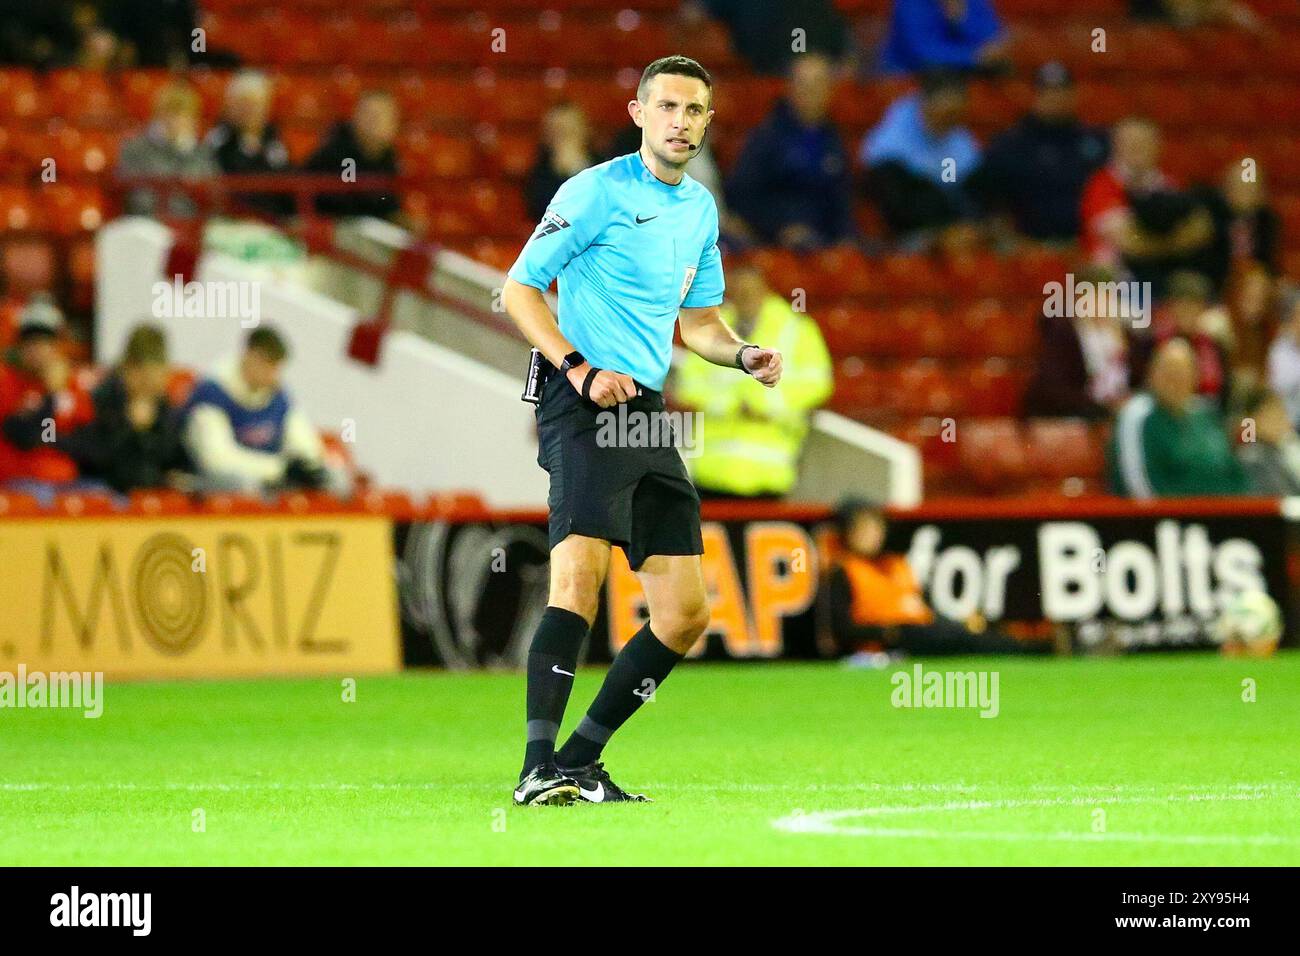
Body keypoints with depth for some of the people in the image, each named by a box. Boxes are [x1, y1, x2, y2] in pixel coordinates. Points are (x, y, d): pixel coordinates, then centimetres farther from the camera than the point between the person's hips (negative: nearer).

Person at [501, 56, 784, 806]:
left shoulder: (701, 209, 17)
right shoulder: (597, 190, -5)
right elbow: (520, 288, -6)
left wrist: (745, 354, 6)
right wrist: (581, 370, -18)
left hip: (648, 412, 8)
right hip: (583, 407, -8)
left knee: (686, 613, 4)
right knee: (581, 575, -24)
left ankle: (580, 762, 12)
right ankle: (539, 768, -27)